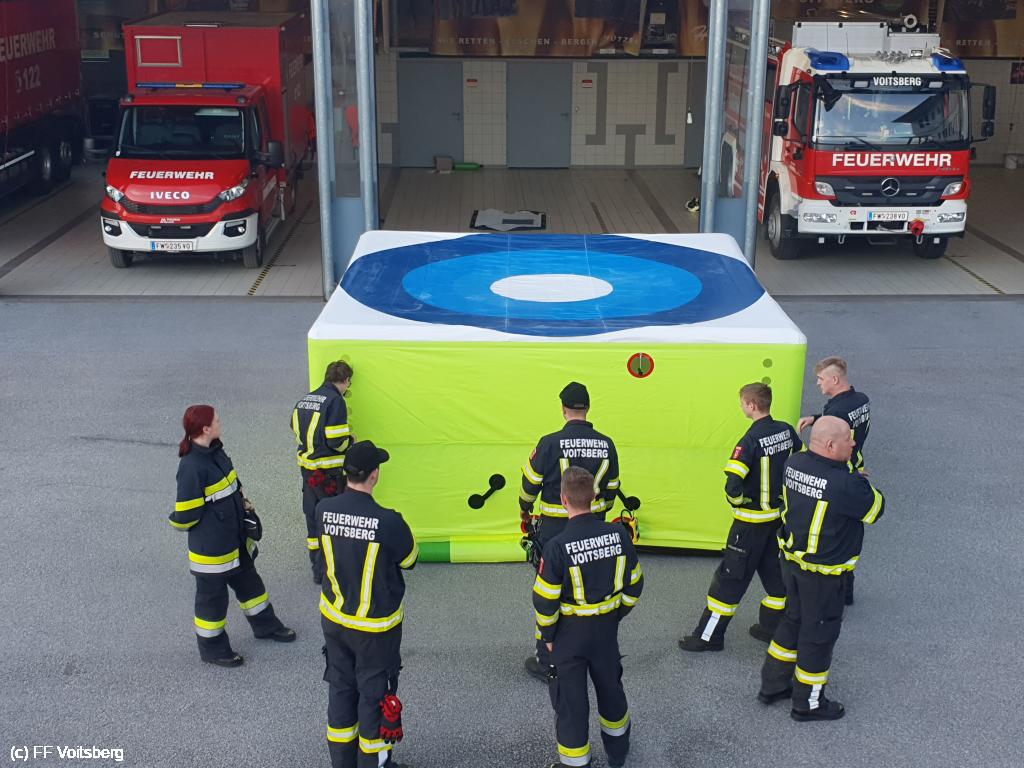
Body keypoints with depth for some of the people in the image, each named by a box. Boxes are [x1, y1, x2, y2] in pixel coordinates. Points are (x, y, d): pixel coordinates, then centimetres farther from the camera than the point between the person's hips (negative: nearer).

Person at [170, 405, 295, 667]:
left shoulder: (216, 452, 1)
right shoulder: (192, 467, -28)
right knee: (212, 596, 10)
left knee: (249, 582, 25)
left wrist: (246, 512, 8)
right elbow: (186, 514, -24)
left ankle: (265, 625, 46)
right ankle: (212, 648, 29)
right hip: (211, 547, -9)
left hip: (236, 539, 9)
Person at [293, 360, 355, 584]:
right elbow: (337, 442, -19)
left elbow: (297, 433, 14)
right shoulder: (335, 401, -16)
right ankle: (325, 570, 3)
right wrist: (350, 439, 1)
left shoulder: (304, 400, 8)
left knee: (313, 517, 16)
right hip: (329, 473, -7)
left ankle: (317, 567, 27)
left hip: (307, 468, 8)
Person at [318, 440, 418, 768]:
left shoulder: (323, 510, -14)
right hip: (376, 625, -5)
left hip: (334, 618, 5)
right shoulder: (388, 521, -28)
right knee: (374, 693, 13)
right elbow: (409, 560, -9)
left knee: (341, 689, 20)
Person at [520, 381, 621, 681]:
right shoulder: (606, 444, -2)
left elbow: (530, 483, -6)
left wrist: (525, 509, 14)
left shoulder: (551, 443, -15)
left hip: (555, 529, -4)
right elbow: (611, 489, 8)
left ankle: (546, 662, 14)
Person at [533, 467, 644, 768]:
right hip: (607, 627, 4)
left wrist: (547, 635, 0)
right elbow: (634, 584, -1)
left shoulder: (557, 546, -25)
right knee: (609, 683, 25)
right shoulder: (618, 534, -13)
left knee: (570, 697, 11)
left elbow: (545, 600, -17)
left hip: (569, 631, -4)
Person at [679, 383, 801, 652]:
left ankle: (709, 636, 8)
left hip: (752, 520, -7)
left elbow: (733, 484, -30)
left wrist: (737, 501, -9)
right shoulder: (786, 431, -1)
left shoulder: (751, 440, -23)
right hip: (780, 515, 7)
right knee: (775, 571, 19)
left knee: (730, 575, 1)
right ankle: (771, 627, 29)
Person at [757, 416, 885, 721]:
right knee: (819, 631, 10)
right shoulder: (845, 485, -30)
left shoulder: (794, 463, -7)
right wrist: (862, 484, 5)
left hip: (792, 559, 8)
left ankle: (772, 685, 38)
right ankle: (808, 703, 27)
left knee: (793, 619, 25)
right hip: (822, 572, -7)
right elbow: (876, 508, -12)